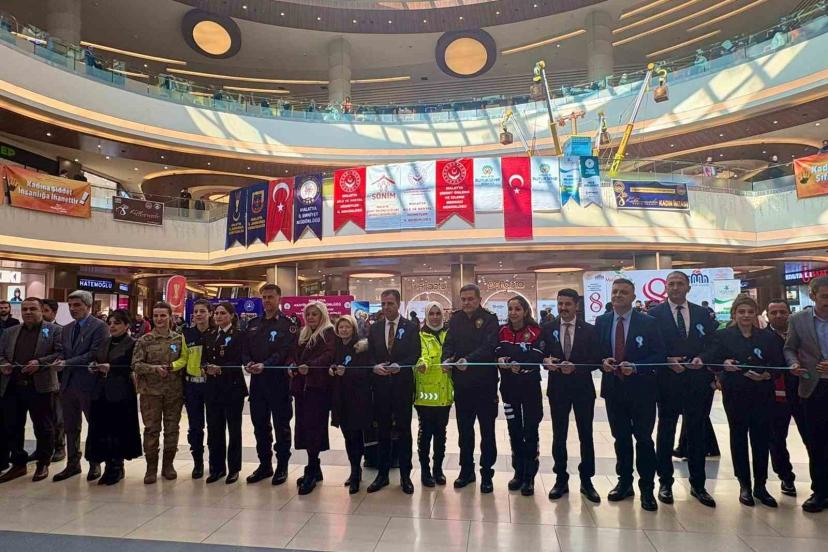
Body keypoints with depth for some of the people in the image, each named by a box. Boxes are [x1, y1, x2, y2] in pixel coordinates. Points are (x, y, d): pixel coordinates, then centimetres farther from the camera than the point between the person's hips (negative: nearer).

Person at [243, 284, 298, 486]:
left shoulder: (288, 324, -3)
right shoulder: (253, 324, 15)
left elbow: (286, 351, -14)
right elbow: (245, 349, 11)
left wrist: (265, 365, -25)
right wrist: (248, 363, -11)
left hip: (279, 380, -5)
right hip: (257, 381, 6)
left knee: (281, 425, 4)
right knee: (260, 425, 13)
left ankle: (282, 467, 16)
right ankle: (265, 464, 26)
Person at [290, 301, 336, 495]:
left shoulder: (329, 332, -2)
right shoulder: (304, 334, 20)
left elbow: (329, 355, -15)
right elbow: (297, 356, 22)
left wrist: (309, 366, -27)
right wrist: (293, 366, 0)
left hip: (318, 386, -7)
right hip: (301, 385, 7)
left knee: (313, 426, -8)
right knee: (304, 426, 7)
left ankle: (311, 472, 0)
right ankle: (314, 469, 18)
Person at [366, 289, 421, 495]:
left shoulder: (411, 327, 0)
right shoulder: (374, 328, 9)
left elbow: (415, 355, -6)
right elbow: (370, 354, 7)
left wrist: (399, 366, -21)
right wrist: (375, 367, -13)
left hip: (402, 384, -3)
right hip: (380, 385, 3)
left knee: (404, 430, 5)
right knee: (382, 430, 10)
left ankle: (405, 475, 17)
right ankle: (382, 474, 21)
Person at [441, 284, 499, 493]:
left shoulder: (489, 319, -6)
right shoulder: (456, 319, 7)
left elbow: (489, 346, -19)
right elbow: (449, 343, 1)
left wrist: (468, 360, -34)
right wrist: (447, 358, -21)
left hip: (485, 383, -4)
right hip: (462, 383, 4)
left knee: (487, 431, 7)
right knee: (464, 429, 14)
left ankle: (487, 474, 20)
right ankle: (466, 470, 28)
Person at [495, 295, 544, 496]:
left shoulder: (535, 331, -6)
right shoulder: (502, 331, 4)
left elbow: (537, 357, -16)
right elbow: (497, 354, -4)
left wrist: (518, 364, -28)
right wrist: (500, 361, -26)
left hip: (530, 386, -3)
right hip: (509, 386, 3)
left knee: (530, 430, 0)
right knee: (514, 429, 11)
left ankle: (529, 477, 10)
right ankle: (518, 472, 24)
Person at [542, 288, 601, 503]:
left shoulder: (589, 330, -2)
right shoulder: (548, 329, 2)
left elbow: (596, 361, -5)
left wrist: (576, 367, -20)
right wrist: (546, 361, -21)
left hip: (583, 389, -1)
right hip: (557, 389, 1)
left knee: (586, 435, 9)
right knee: (558, 436, 9)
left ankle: (586, 480, 23)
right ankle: (561, 479, 22)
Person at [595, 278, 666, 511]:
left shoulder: (648, 323, -6)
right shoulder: (601, 322, 5)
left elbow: (660, 355, -8)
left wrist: (635, 367, -20)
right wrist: (602, 362, -12)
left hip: (641, 389, -3)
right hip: (613, 388, 3)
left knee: (643, 438, 4)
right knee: (621, 438, 14)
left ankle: (647, 487, 19)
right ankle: (624, 482, 28)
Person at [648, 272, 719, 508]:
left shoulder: (703, 313, 7)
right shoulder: (655, 313, -2)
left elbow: (713, 344, 6)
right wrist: (668, 360, -17)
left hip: (698, 380, 3)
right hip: (668, 380, -2)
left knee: (697, 433, 11)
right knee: (666, 432, 9)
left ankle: (698, 485, 24)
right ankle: (665, 482, 21)